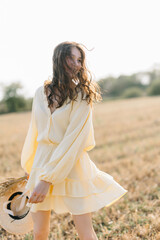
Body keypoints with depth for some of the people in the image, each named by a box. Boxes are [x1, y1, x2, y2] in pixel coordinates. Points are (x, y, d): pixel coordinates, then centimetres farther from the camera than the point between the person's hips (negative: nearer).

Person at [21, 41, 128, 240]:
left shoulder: (81, 96, -8)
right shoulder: (41, 93, 4)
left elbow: (73, 141, -16)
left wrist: (48, 179, -21)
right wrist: (28, 167, 22)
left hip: (72, 166, -4)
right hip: (42, 162, 4)